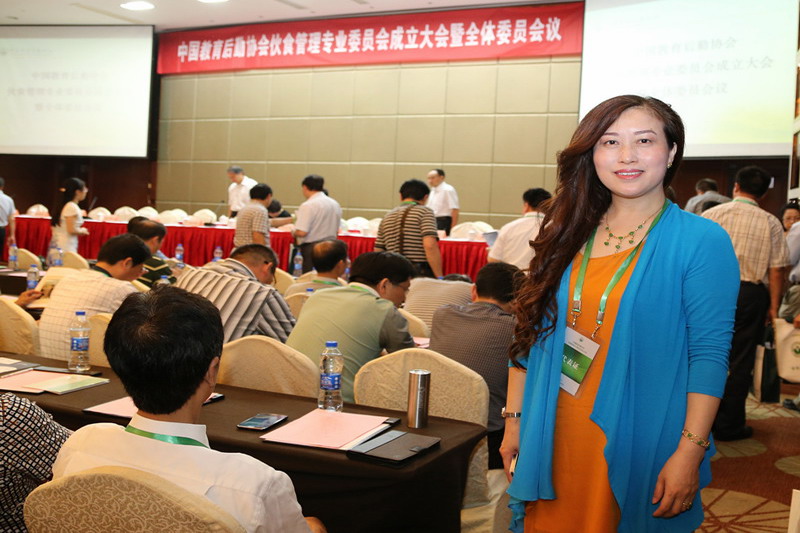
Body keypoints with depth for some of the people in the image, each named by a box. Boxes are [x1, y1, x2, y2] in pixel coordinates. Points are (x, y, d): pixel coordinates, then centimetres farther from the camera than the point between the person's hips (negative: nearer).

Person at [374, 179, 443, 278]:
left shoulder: (387, 217, 17)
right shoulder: (425, 212, -1)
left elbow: (378, 251, 16)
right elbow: (430, 245, -15)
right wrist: (439, 278, -14)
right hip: (421, 274, -6)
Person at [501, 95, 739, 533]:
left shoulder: (701, 242, -8)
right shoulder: (567, 235, 5)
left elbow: (708, 354, -12)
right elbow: (530, 335, 8)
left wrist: (690, 453, -17)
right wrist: (514, 420, 7)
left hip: (637, 445, -4)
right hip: (552, 439, 4)